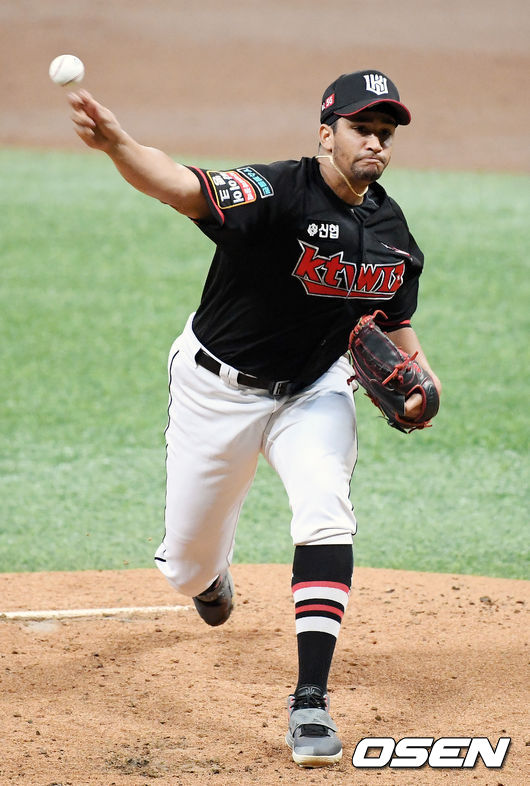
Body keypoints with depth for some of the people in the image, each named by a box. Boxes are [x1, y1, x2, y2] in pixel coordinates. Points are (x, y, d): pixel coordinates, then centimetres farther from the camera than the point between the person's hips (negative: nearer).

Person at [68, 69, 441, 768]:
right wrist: (118, 145, -64)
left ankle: (311, 699, -22)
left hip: (315, 393, 3)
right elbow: (183, 187, -43)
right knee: (187, 570, 7)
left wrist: (418, 373, -11)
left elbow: (394, 321, 12)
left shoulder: (391, 228, -5)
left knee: (325, 514, -24)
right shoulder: (279, 194, -25)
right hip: (218, 389, -3)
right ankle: (212, 571, 49)